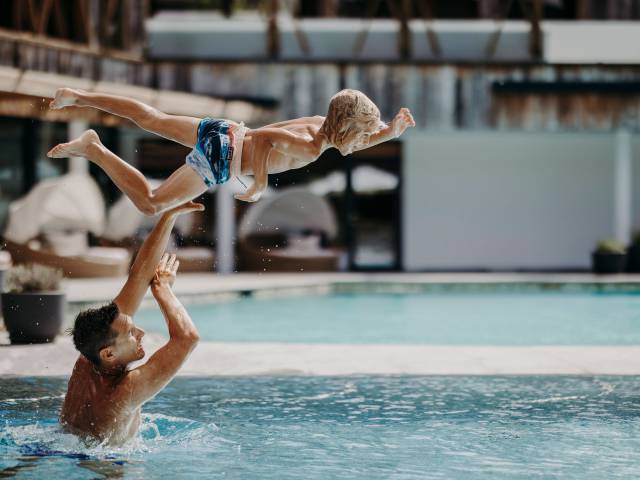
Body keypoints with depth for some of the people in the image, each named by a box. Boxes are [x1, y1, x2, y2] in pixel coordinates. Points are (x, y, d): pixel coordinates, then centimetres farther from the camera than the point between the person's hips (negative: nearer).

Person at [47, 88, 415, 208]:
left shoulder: (321, 123, -1)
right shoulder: (308, 148, -27)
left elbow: (351, 143, 17)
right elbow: (265, 136, -33)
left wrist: (390, 132, 0)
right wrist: (260, 184, -24)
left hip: (225, 132, 9)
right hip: (219, 158, -9)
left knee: (150, 118, 22)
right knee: (149, 203, -9)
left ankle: (80, 97, 27)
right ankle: (93, 149, -8)